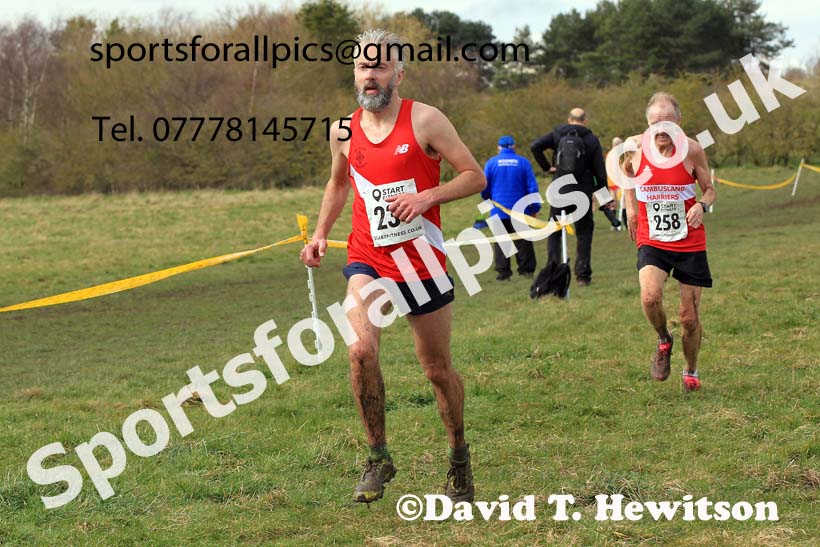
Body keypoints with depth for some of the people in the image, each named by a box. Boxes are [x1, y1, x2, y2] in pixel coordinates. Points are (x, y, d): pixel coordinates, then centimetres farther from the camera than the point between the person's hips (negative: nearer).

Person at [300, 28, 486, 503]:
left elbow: (475, 176, -6)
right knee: (361, 350, -23)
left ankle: (460, 457, 33)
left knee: (439, 369, 9)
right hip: (368, 259, 2)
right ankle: (379, 457, -6)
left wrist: (428, 196, -20)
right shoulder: (343, 132, 4)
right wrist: (321, 234, 13)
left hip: (424, 261, -2)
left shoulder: (425, 121, -8)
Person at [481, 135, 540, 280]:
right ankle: (526, 270, 8)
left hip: (499, 210, 0)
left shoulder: (491, 162, -1)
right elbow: (532, 187, -1)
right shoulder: (523, 162, -1)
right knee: (523, 241, 8)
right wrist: (535, 207, 7)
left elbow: (484, 188, 3)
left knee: (500, 242, 5)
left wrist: (489, 200, 23)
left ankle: (503, 272, 2)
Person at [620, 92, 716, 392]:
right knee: (650, 297, -28)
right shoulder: (635, 146, -6)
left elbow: (709, 189, 3)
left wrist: (702, 205, -19)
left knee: (690, 317, 3)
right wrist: (630, 207, 8)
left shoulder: (692, 150, -10)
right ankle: (664, 341, 5)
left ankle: (691, 372, 31)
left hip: (690, 242, 0)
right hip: (651, 241, 0)